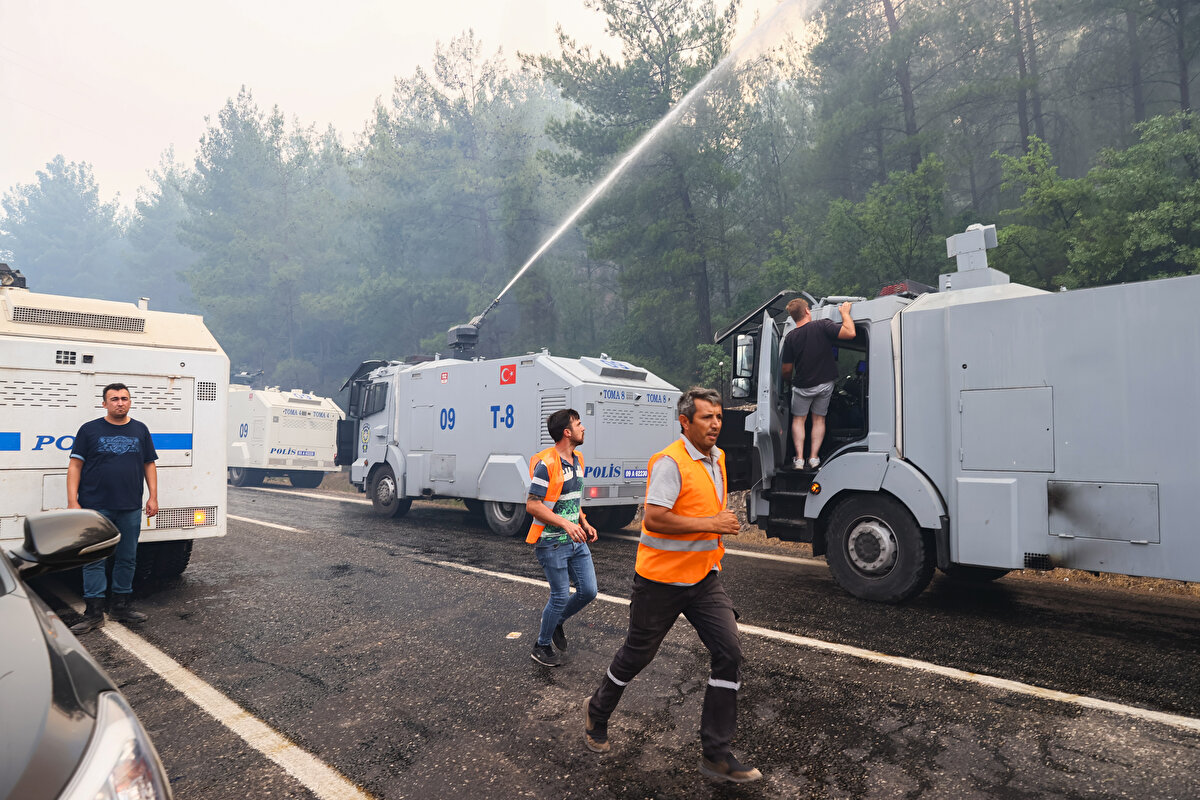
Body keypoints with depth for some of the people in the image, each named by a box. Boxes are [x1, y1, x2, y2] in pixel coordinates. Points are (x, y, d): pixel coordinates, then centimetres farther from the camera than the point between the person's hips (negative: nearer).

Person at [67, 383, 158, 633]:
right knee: (94, 559, -1)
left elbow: (149, 465, 13)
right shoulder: (90, 430, 3)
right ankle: (94, 612, 5)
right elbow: (75, 466, 1)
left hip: (131, 508, 3)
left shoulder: (140, 430, 11)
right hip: (96, 507, -3)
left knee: (127, 558, 8)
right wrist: (72, 502, -7)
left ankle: (120, 605, 21)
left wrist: (153, 497, 5)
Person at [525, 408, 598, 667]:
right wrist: (565, 524, -26)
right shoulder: (546, 464, -19)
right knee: (561, 596, 0)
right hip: (552, 543, -8)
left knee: (588, 591, 8)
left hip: (576, 540, 8)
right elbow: (532, 505, -20)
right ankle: (541, 646, 22)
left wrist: (584, 524, 9)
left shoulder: (577, 460, 10)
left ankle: (557, 623, 34)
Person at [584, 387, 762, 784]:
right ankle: (597, 712, 39)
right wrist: (710, 524, -24)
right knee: (637, 654, 10)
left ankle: (716, 753, 9)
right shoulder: (670, 461, -19)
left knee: (729, 652, -4)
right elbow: (654, 518, -27)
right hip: (662, 579, -7)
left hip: (704, 579, 7)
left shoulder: (718, 458, 9)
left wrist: (723, 522, 14)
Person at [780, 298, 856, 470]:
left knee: (798, 419, 14)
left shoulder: (790, 337, -9)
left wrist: (788, 380, 19)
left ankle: (799, 458, 5)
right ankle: (814, 458, 12)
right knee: (819, 419, 15)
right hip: (825, 383, 1)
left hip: (802, 386, 0)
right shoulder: (822, 326, -15)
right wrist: (845, 312, -3)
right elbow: (850, 333, -19)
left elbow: (787, 370, -4)